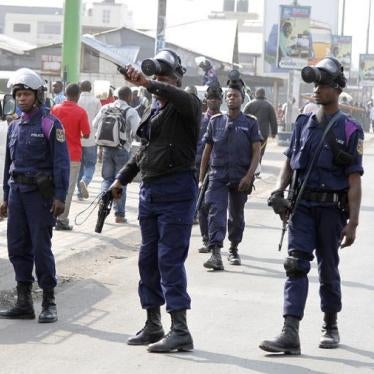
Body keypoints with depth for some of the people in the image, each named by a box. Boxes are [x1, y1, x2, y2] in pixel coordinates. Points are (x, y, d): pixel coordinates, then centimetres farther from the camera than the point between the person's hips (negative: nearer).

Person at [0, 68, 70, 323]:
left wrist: (60, 197, -16)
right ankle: (24, 302, 14)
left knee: (41, 247, -6)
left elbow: (61, 162, -10)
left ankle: (49, 303, 2)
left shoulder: (50, 124, -6)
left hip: (40, 192, -7)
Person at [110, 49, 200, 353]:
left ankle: (180, 330, -12)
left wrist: (148, 84, -38)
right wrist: (122, 178, 27)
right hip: (150, 189, 9)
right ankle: (153, 326, 19)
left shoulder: (186, 108, -5)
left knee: (170, 258, -13)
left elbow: (183, 100, -31)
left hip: (177, 190, -9)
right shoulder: (154, 113, 18)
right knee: (148, 259, 11)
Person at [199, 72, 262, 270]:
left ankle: (234, 250, 31)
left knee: (237, 215, 13)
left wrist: (249, 176, -15)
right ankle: (216, 254, -24)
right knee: (216, 212, -15)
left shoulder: (250, 123, 2)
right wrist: (201, 178, 9)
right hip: (217, 175, 0)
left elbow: (256, 152, -3)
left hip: (240, 177, 0)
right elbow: (207, 151, 12)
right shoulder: (215, 121, 8)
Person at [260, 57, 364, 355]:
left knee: (328, 269, 9)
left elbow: (354, 181, -7)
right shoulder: (303, 123, 10)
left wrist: (352, 223, -12)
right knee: (296, 265, -8)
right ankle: (290, 334, -15)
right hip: (302, 205, 3)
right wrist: (280, 191, 2)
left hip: (332, 207, -3)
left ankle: (331, 326, 27)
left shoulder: (350, 130, -4)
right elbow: (290, 162, 19)